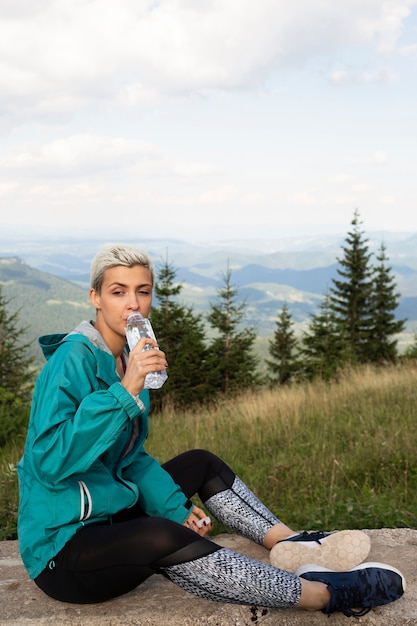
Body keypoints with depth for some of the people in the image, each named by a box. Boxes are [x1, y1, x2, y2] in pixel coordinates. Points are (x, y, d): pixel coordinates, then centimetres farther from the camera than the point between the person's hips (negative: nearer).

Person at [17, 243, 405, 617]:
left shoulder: (128, 359, 8)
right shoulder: (74, 359, -18)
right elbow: (50, 462, -30)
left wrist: (177, 509, 0)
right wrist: (124, 392, -33)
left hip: (108, 516, 10)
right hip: (62, 545, -10)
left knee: (201, 463, 15)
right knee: (162, 538, -35)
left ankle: (290, 543, 4)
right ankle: (328, 594, -26)